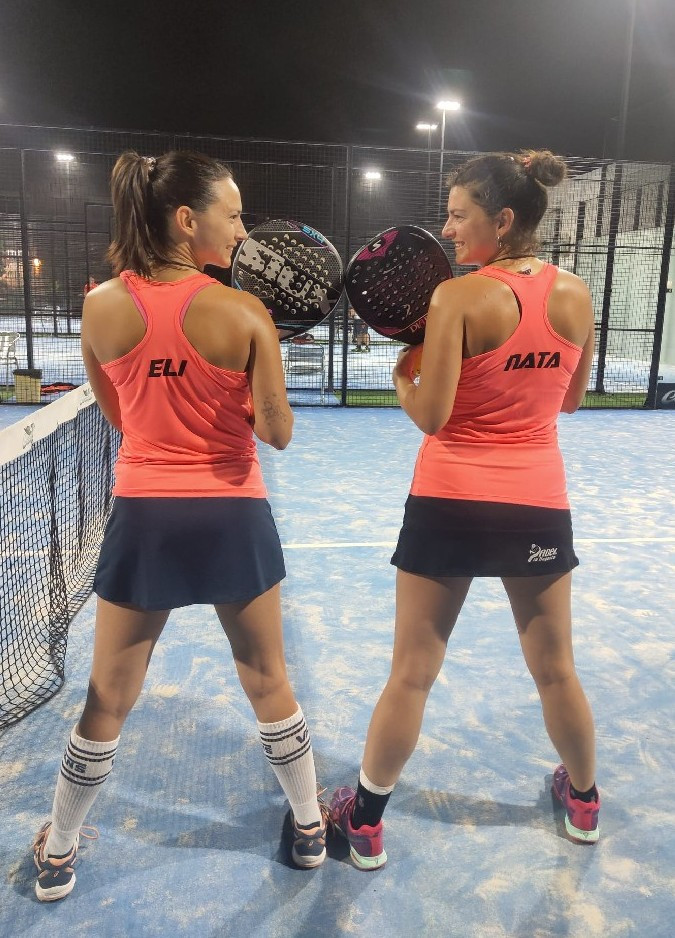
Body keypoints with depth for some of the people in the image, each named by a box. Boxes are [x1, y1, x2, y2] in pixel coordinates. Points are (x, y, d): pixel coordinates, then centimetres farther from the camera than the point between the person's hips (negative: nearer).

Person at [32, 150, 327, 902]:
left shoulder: (101, 307, -3)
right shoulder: (244, 313, -12)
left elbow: (118, 414, 9)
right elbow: (276, 432, -9)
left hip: (145, 517, 2)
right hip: (232, 518, -1)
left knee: (108, 700, 19)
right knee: (269, 685, 19)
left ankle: (57, 855, 37)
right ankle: (310, 828, 38)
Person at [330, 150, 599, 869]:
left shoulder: (457, 298, -13)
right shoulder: (576, 295, 2)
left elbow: (430, 415, -15)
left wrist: (402, 372, 2)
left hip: (451, 504, -4)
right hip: (539, 503, 4)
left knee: (411, 675, 8)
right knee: (556, 670, 21)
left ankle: (365, 823, 26)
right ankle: (583, 802, 44)